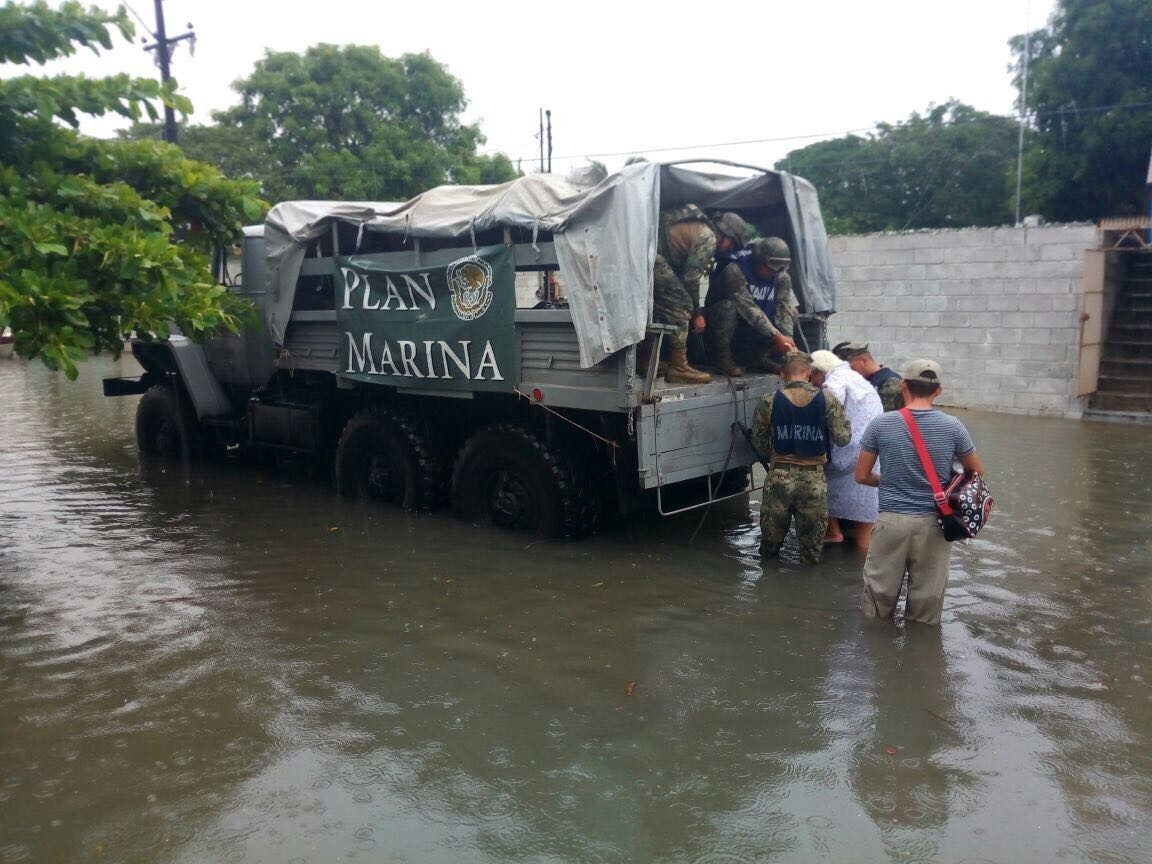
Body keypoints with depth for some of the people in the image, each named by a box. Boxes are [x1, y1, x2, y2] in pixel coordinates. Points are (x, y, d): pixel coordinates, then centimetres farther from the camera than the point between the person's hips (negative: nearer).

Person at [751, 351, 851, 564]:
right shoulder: (827, 400, -6)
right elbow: (843, 438, -5)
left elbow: (760, 441, 3)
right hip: (814, 478, 0)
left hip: (779, 476, 1)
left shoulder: (768, 402, -4)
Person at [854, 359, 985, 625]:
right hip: (933, 524, 1)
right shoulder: (953, 426, -3)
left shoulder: (881, 424, -5)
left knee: (879, 595, 12)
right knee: (927, 600, 12)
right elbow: (977, 473, 10)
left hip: (892, 521, -1)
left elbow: (862, 476, 2)